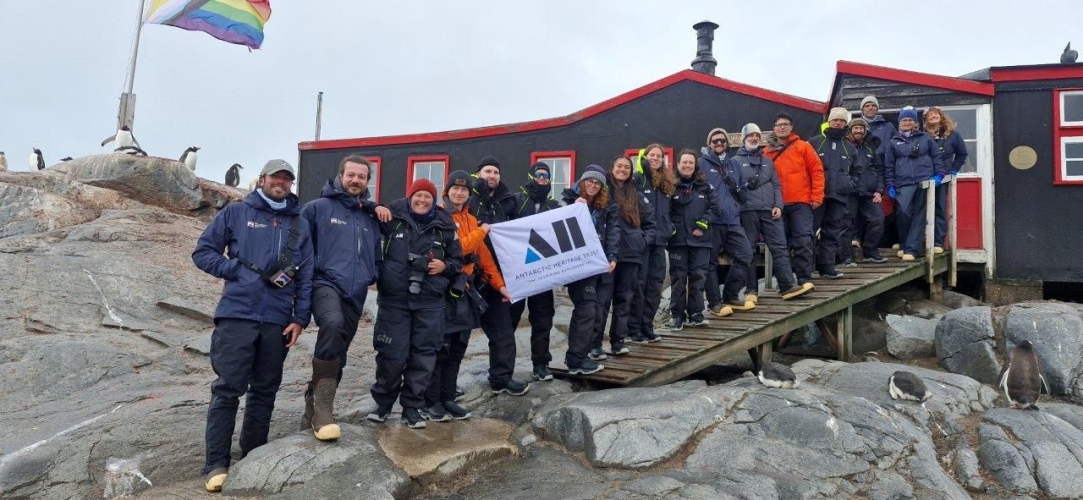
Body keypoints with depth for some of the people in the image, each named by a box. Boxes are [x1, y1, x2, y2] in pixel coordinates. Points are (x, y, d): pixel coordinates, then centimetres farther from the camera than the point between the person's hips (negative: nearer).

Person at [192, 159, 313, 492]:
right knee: (227, 389, -4)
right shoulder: (236, 213, 6)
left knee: (264, 392, 9)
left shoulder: (299, 224, 13)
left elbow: (305, 277, 11)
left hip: (277, 321, 3)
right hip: (237, 315, -3)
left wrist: (299, 319, 2)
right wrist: (241, 270, -8)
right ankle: (216, 465, 3)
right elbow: (202, 252, 5)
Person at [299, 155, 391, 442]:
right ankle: (323, 409, -31)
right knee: (333, 323, -35)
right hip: (325, 284, -6)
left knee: (336, 357, 9)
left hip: (355, 295, 6)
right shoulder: (318, 208, 4)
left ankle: (313, 414, 25)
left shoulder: (370, 218, 19)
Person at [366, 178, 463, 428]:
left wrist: (445, 266, -7)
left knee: (423, 355, 4)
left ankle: (412, 407, 19)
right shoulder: (393, 217, 1)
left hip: (430, 302, 2)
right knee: (391, 354, -1)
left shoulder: (445, 226, 7)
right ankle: (383, 402, 22)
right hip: (394, 299, -2)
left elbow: (458, 261, 14)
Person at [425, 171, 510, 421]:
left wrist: (499, 284, 13)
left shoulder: (471, 220, 17)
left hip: (464, 289, 7)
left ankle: (447, 398, 19)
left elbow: (484, 255, 18)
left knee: (457, 349, 10)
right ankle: (430, 402, 6)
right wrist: (481, 232, -9)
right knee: (439, 347, -4)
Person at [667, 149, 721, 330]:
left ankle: (695, 314, 16)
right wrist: (669, 227, -14)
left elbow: (714, 208, 7)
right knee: (678, 278, 2)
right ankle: (677, 315, 10)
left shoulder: (705, 186, 10)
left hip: (700, 239, 3)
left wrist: (703, 223, -5)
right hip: (678, 240, -3)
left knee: (698, 276, 6)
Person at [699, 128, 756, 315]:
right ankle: (715, 303, 7)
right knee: (711, 262, -2)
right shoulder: (702, 163, 0)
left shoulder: (733, 165, 20)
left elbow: (742, 194, 26)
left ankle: (730, 296, 15)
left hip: (733, 220, 6)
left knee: (745, 254, 1)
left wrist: (738, 190, 3)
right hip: (711, 221, -6)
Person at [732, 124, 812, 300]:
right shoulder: (735, 161, 9)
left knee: (779, 247, -4)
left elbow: (776, 185, 16)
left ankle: (788, 286, -7)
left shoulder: (767, 161, 23)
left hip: (770, 211, 4)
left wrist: (778, 205, 3)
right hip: (747, 211, -4)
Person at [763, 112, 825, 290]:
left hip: (801, 203, -2)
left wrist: (817, 196, -5)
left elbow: (817, 171, 1)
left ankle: (805, 279, -1)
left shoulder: (803, 147, 3)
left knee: (803, 241, -7)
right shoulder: (767, 152, 8)